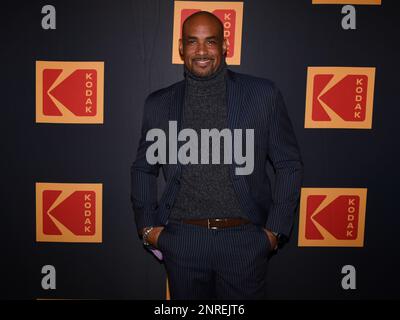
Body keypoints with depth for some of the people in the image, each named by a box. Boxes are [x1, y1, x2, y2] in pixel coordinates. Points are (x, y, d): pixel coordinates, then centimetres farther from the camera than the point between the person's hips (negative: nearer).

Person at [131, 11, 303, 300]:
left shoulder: (263, 95, -1)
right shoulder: (159, 104, 5)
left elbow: (289, 165, 2)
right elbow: (143, 169, 14)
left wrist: (275, 231, -3)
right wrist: (147, 227, 6)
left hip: (244, 241, -1)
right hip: (181, 241, 2)